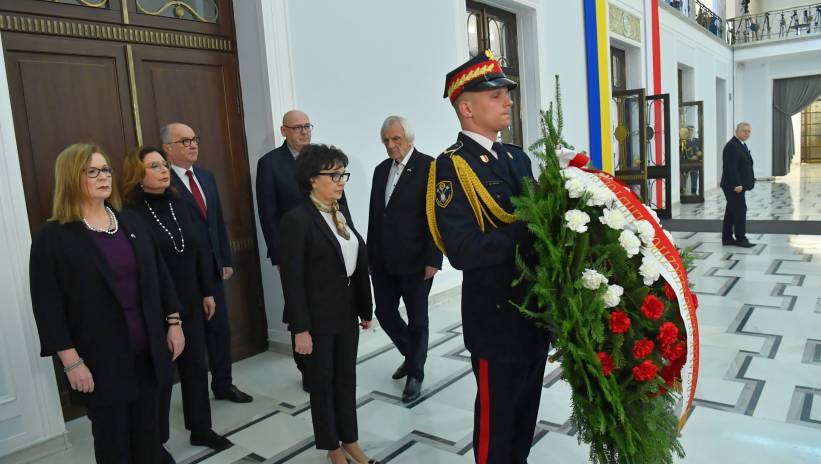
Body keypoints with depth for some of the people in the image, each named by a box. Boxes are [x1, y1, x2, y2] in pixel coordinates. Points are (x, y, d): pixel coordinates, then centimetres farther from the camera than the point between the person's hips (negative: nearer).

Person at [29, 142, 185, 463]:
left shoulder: (131, 222, 6)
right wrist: (71, 361, -14)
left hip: (146, 350, 4)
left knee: (147, 431, 16)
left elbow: (159, 275, 9)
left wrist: (173, 323, 5)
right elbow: (48, 305, -10)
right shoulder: (53, 236, -8)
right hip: (101, 359, -4)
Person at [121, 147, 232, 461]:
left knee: (196, 366, 14)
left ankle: (201, 429, 32)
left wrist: (207, 292, 9)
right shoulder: (130, 213, -14)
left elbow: (198, 250, 9)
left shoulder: (177, 204, 5)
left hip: (189, 303, 6)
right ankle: (156, 442, 28)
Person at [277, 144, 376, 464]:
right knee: (322, 383, 12)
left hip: (346, 313, 7)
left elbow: (359, 263, 9)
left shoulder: (342, 214, 7)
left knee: (346, 378, 18)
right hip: (318, 318, -7)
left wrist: (365, 308, 10)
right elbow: (292, 280, -17)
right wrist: (300, 328, -17)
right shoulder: (296, 220, -16)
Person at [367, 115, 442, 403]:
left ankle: (415, 373, 26)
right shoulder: (381, 170, 11)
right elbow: (374, 216, 13)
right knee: (385, 313, 12)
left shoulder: (429, 167, -8)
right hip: (383, 260, 6)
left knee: (417, 320, 7)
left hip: (415, 260, -6)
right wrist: (371, 255, 11)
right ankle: (411, 355, 38)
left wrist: (433, 259, -16)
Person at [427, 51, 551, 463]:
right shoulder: (452, 166, -16)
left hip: (535, 308, 8)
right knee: (496, 413, 12)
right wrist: (529, 231, -27)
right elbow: (463, 251, -27)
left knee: (527, 408, 24)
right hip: (497, 317, -7)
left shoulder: (517, 158, 10)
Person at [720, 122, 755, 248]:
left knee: (731, 211, 12)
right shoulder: (732, 146, -16)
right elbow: (731, 168, -22)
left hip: (737, 185, 10)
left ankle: (727, 238, 17)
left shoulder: (741, 145, 17)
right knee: (740, 210, -8)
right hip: (735, 185, -10)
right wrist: (737, 184, -25)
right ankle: (740, 238, -2)